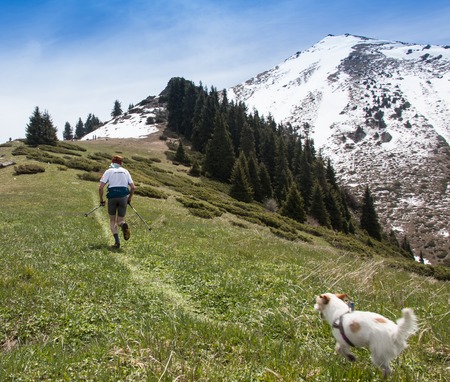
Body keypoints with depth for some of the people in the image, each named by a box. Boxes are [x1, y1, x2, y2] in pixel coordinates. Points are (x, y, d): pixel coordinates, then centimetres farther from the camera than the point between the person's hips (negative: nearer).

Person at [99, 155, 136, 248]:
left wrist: (101, 199, 10)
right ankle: (124, 225, -26)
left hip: (112, 197, -1)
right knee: (120, 221, 12)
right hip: (123, 197, 1)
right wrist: (129, 199, 23)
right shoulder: (125, 171, 15)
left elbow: (100, 188, -2)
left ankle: (117, 241, -3)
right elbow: (133, 187, 10)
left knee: (112, 220, 14)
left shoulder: (108, 171, 7)